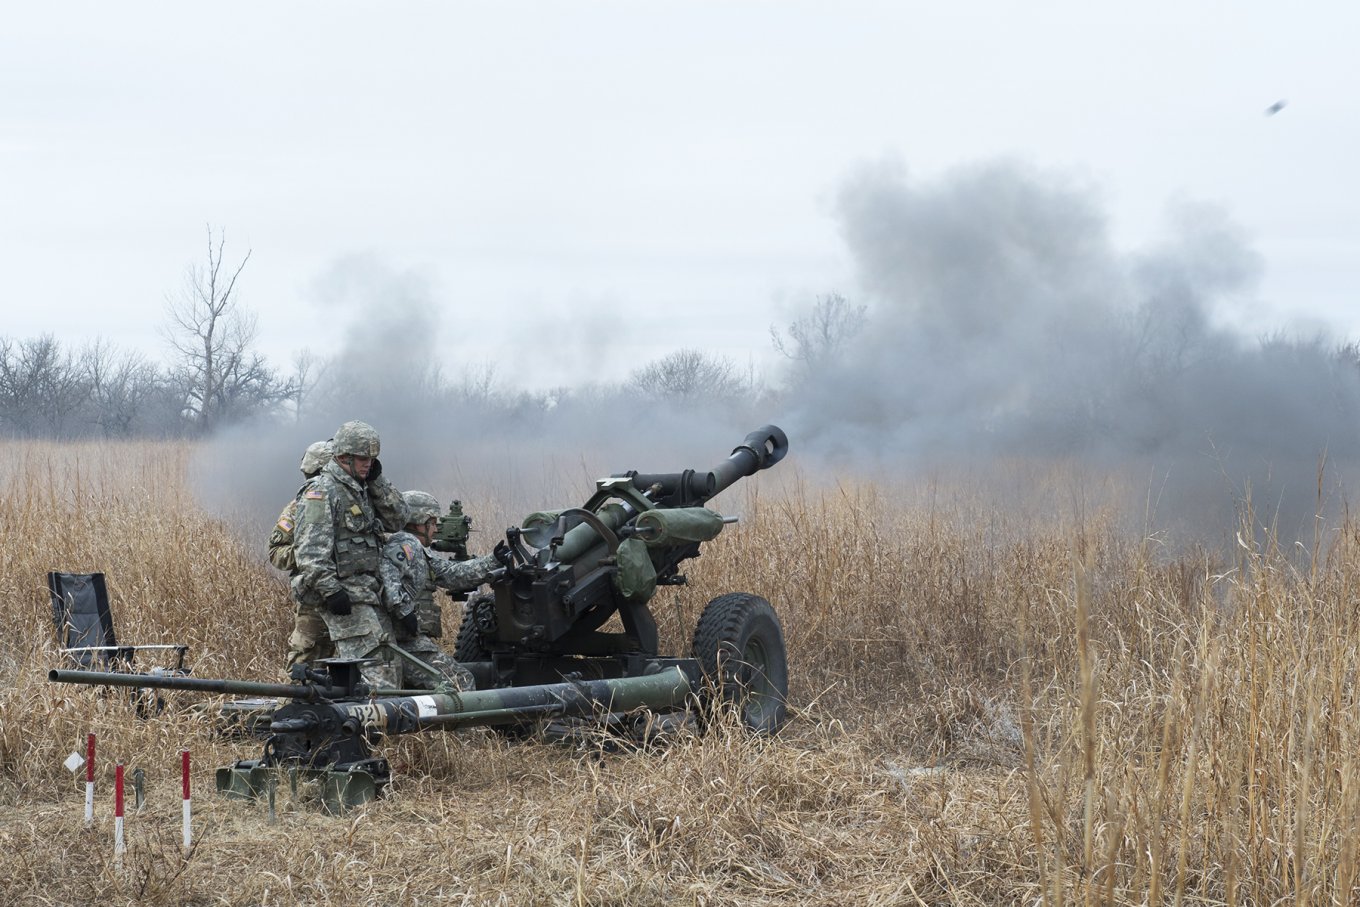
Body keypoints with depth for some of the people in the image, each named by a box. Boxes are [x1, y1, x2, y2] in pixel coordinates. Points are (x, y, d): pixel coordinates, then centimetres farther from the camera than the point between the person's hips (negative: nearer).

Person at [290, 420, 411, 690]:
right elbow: (310, 549, -18)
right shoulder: (322, 491, -10)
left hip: (368, 594, 9)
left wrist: (376, 481, 8)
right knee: (376, 673, -17)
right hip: (344, 595, -9)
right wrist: (329, 590, -24)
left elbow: (398, 519, 18)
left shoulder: (361, 490, 19)